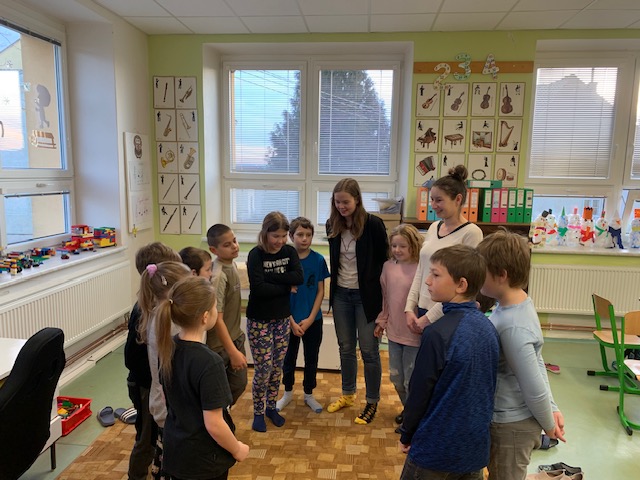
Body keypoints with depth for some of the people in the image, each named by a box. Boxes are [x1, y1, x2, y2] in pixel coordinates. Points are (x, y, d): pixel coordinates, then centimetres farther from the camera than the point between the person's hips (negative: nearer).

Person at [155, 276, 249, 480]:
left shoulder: (167, 348, -8)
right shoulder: (209, 362, -31)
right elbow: (214, 425, -26)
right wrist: (237, 450, -9)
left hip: (175, 451, 6)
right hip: (204, 460, -6)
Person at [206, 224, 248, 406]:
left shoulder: (231, 264, 1)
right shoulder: (218, 275, -26)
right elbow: (217, 318, -26)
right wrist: (233, 352, -25)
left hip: (236, 337, 8)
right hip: (219, 344, -8)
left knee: (239, 384, 20)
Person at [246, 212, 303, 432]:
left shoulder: (289, 252, 0)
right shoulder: (256, 255, -14)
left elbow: (299, 277, -15)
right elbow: (259, 288, -25)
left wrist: (269, 276, -21)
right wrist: (287, 287, -14)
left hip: (282, 319, 4)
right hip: (259, 321, -4)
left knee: (277, 367, 14)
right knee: (263, 369, 2)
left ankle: (271, 407, 34)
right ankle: (258, 412, 23)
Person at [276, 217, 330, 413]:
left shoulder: (318, 260, -8)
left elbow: (320, 291, -3)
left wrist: (310, 319, -10)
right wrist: (292, 321, -11)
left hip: (313, 321, 1)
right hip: (289, 320, 0)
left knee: (311, 360, 13)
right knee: (289, 358, 15)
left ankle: (309, 394, 33)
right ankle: (288, 392, 36)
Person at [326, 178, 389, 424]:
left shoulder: (373, 224, -14)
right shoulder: (333, 226, 0)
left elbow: (383, 260, -8)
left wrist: (376, 293, -9)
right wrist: (334, 288, 11)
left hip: (365, 295, -5)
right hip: (341, 294, 5)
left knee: (368, 350, 5)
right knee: (346, 347, 17)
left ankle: (372, 402, 23)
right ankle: (348, 394, 35)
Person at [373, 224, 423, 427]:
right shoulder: (388, 266, 0)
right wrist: (382, 320, 12)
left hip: (415, 334, -6)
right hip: (394, 331, 6)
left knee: (411, 380, 10)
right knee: (396, 377, 20)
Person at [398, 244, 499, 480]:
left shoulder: (438, 333, -24)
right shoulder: (488, 327, -4)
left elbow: (420, 391, -15)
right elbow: (487, 387, 7)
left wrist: (406, 435, 0)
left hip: (437, 448, -6)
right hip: (476, 447, 6)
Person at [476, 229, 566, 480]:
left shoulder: (512, 327, -32)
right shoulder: (518, 305, -3)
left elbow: (534, 388, -25)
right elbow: (536, 363, 5)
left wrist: (549, 424, -8)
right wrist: (552, 408, 7)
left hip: (512, 425, -8)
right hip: (506, 418, 8)